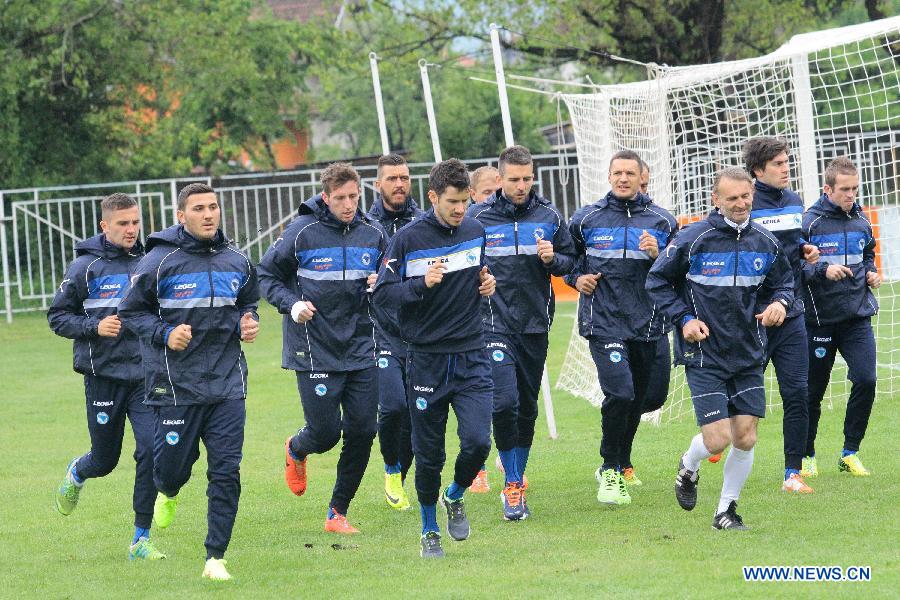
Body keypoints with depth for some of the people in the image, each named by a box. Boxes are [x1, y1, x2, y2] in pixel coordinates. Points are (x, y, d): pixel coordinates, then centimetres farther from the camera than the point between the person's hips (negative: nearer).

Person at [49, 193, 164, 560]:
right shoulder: (86, 267, -5)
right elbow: (57, 316, -1)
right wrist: (95, 327, -16)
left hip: (146, 375, 2)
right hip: (104, 375, -2)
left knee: (152, 450, -11)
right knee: (105, 460, 9)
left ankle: (141, 538, -2)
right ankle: (76, 474, 48)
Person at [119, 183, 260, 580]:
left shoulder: (236, 261, 6)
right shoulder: (158, 262, -8)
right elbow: (131, 311, -1)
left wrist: (248, 324, 1)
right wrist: (165, 335, -16)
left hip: (227, 383, 3)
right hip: (175, 385, -3)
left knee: (226, 472, -4)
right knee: (173, 463, 6)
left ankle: (216, 558, 4)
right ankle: (168, 493, 46)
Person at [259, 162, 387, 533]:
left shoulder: (373, 235, 4)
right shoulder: (303, 233, -8)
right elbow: (266, 274, 1)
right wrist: (291, 305, -14)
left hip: (360, 350, 4)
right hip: (315, 350, -4)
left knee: (362, 432, 0)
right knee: (326, 433, -2)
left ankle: (338, 513, 15)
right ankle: (296, 451, 36)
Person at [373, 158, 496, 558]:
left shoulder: (476, 231, 5)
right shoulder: (408, 238, -8)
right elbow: (382, 293, -7)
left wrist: (488, 284, 1)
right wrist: (422, 284, -22)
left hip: (471, 357, 2)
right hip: (426, 359, -2)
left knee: (478, 441, -13)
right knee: (429, 454, 4)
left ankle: (455, 497, 18)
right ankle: (430, 530, 24)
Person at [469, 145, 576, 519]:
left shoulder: (549, 217, 5)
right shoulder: (477, 217, -2)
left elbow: (570, 260, 12)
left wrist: (553, 259, -9)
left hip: (535, 323, 3)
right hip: (494, 322, -3)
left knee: (527, 405, 11)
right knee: (505, 402, -16)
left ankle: (517, 471, 29)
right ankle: (512, 486, -8)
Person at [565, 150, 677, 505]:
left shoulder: (663, 222, 6)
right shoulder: (586, 219, 4)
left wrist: (658, 255, -11)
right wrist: (577, 278, 1)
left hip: (650, 325, 3)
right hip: (605, 323, -3)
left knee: (651, 396, 11)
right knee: (620, 393, -18)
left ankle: (620, 461, 36)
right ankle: (610, 471, -2)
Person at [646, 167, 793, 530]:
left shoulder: (766, 244, 3)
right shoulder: (692, 240, -9)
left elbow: (784, 282, 19)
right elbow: (657, 281, 1)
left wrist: (780, 302, -4)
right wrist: (683, 319, -9)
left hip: (749, 357, 4)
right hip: (704, 355, -4)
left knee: (745, 439, 0)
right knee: (718, 439, -10)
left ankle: (727, 509, 20)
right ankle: (688, 468, 25)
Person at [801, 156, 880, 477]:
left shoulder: (861, 221, 7)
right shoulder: (809, 222, -9)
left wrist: (871, 273, 5)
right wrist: (823, 271, -23)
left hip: (857, 317, 3)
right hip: (820, 318, -3)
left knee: (866, 379, -12)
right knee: (814, 390, 6)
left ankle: (850, 453, 2)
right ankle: (806, 456, 23)